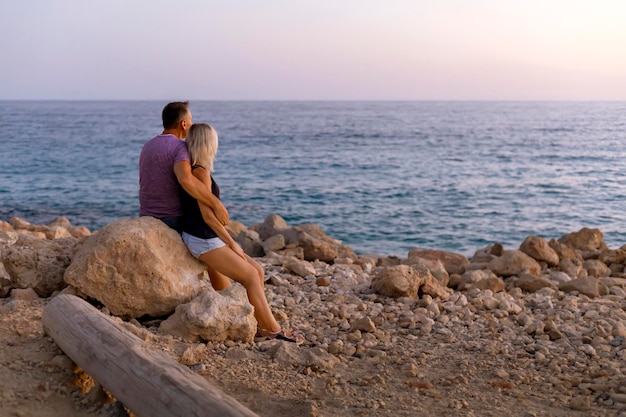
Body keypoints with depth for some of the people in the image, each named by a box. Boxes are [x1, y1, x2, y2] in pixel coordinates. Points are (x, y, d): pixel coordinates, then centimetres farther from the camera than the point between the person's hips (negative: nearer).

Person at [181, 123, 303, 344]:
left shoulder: (193, 171, 12)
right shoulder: (200, 173, -17)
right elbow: (207, 215, -20)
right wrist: (232, 242, -14)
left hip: (209, 239, 10)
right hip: (203, 240, -10)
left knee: (257, 271, 9)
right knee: (251, 275, -6)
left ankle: (260, 324, 8)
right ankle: (272, 328, 1)